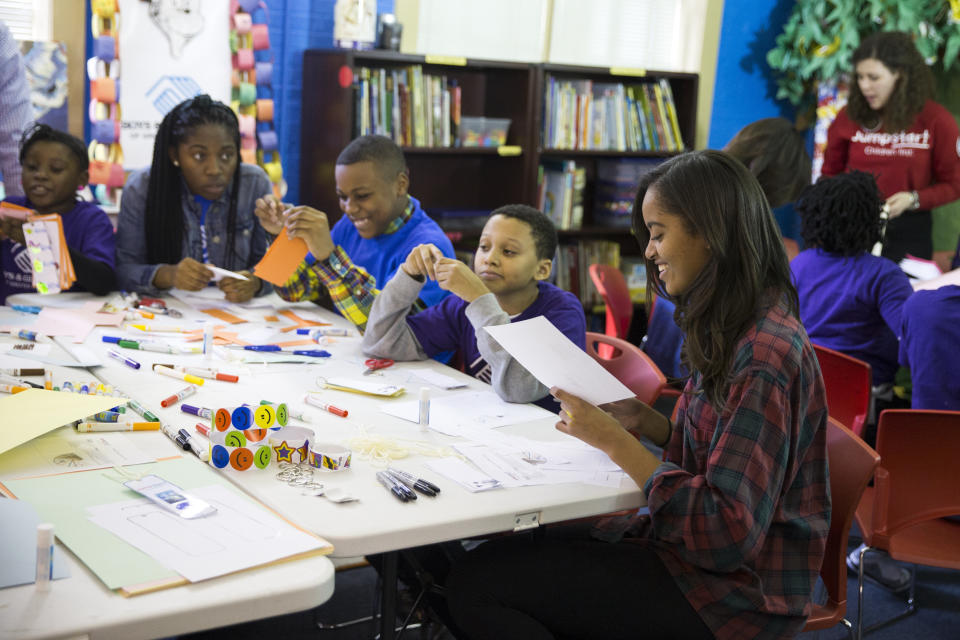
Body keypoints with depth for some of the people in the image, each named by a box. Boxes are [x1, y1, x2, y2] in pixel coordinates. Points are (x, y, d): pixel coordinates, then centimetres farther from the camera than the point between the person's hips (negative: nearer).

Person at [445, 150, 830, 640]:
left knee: (476, 582, -13)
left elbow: (730, 534, -25)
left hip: (733, 597, -9)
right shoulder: (733, 332, 9)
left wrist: (615, 441, -21)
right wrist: (646, 422, -1)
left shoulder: (764, 357, -23)